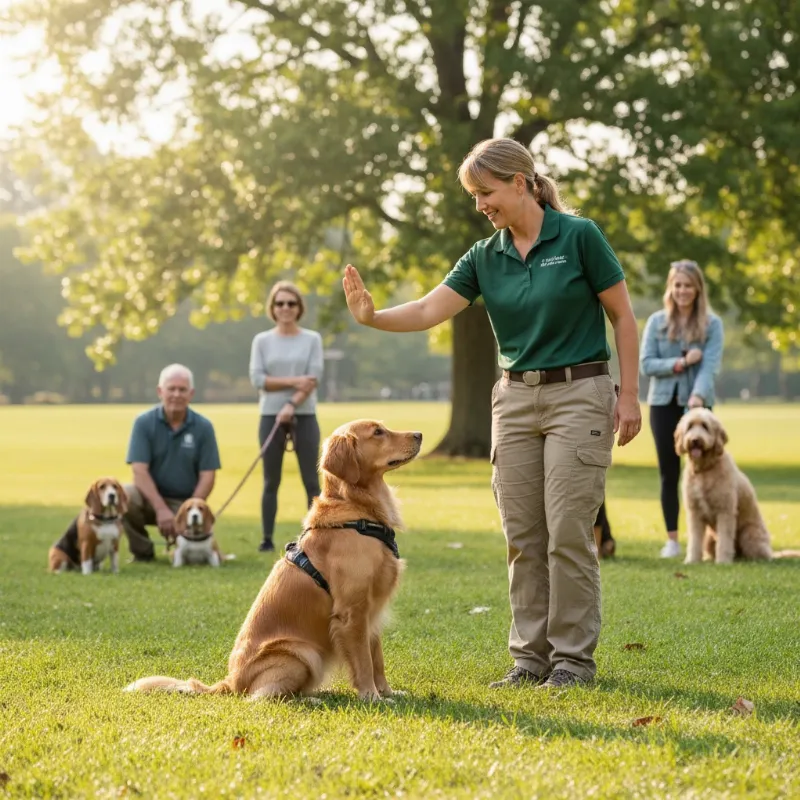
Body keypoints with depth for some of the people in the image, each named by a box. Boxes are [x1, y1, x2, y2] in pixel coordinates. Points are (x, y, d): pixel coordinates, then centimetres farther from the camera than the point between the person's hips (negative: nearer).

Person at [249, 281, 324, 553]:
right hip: (271, 416, 1)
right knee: (271, 482, 3)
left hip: (304, 416, -1)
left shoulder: (312, 339, 4)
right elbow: (257, 378, -5)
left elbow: (314, 378, -6)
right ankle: (267, 539, 6)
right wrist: (293, 381, -14)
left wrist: (291, 405, -19)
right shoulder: (262, 340, 6)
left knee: (311, 481, -3)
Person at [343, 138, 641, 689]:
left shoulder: (579, 236, -9)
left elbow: (624, 316, -5)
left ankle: (574, 656, 4)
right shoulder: (484, 258, 5)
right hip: (515, 400, 5)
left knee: (569, 533, -6)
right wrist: (372, 317, -23)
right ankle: (531, 654, 13)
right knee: (524, 536, 5)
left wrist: (630, 394, -9)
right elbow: (428, 312, -5)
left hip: (579, 396, -5)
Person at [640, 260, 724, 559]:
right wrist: (680, 363, -16)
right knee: (669, 472, 4)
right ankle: (672, 540, 10)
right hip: (664, 403, 2)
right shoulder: (657, 321, 5)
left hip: (698, 404, -2)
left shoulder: (712, 324, 0)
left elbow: (710, 364, -12)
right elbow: (646, 364, -2)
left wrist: (698, 396, -28)